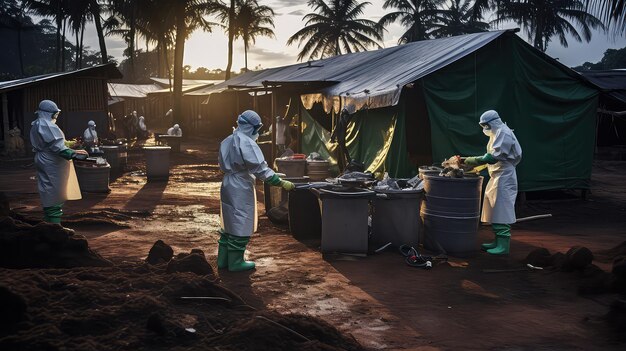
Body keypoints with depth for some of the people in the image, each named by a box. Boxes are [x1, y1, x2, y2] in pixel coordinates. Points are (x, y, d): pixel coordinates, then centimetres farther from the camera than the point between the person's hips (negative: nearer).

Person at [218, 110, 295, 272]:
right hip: (241, 190, -9)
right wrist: (282, 183, -20)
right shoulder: (247, 143, -18)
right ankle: (236, 262, 8)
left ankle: (223, 259, 23)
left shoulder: (227, 141, 10)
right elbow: (261, 169, -22)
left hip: (228, 186, 9)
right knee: (241, 226, 1)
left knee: (230, 223, 17)